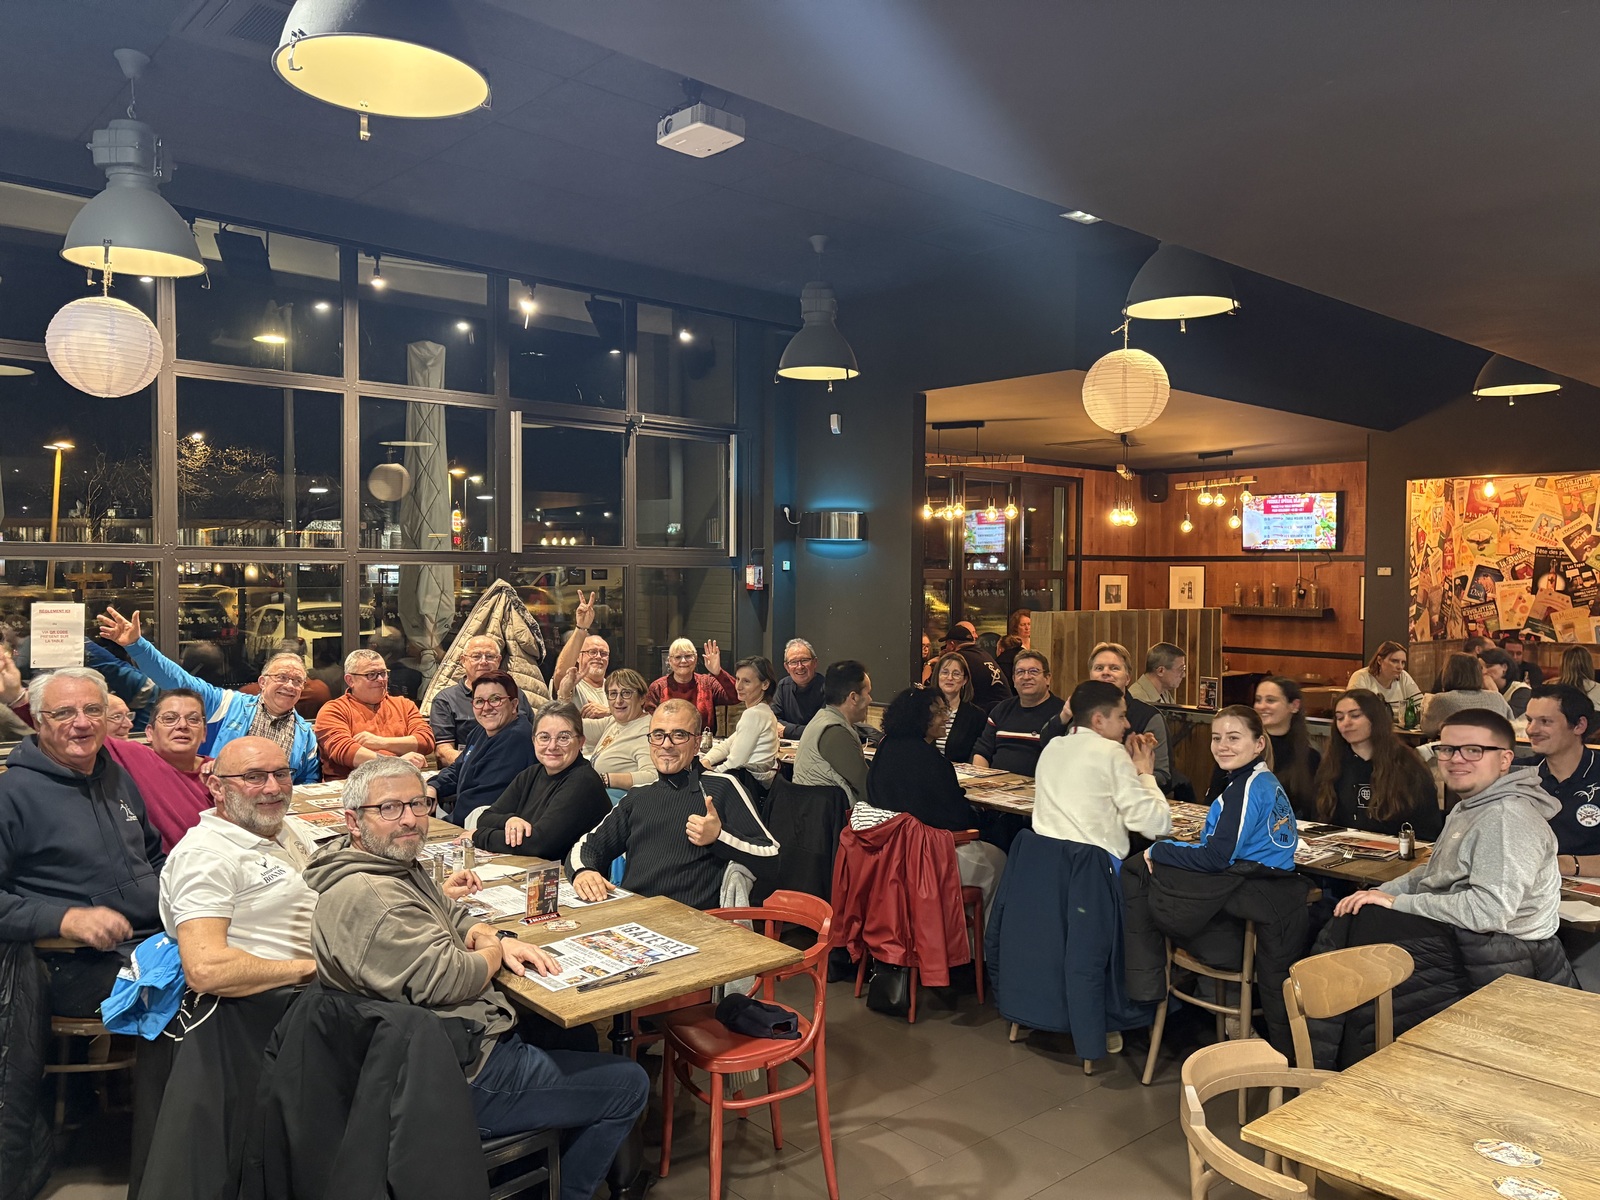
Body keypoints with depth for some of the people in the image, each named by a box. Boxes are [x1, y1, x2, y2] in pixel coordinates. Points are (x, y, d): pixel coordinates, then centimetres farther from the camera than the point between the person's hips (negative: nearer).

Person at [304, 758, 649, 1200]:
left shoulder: (399, 867, 9)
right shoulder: (366, 897, -25)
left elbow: (455, 920, 19)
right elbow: (448, 979, -28)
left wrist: (500, 939, -1)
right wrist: (494, 954, -7)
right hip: (464, 1078, -11)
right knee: (629, 1085, -2)